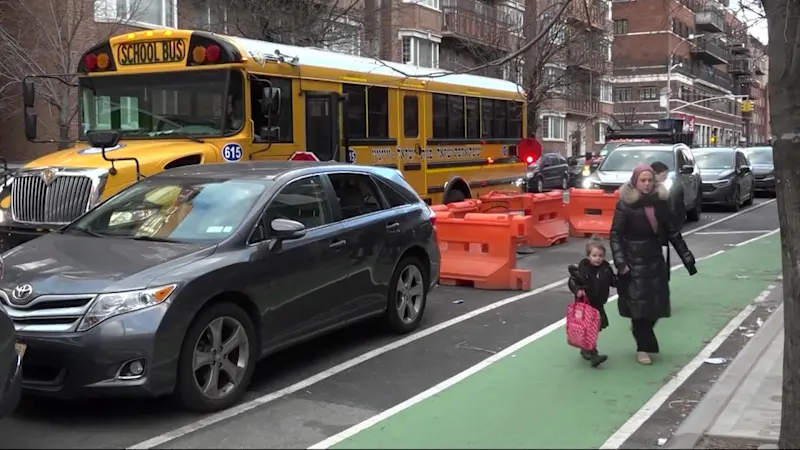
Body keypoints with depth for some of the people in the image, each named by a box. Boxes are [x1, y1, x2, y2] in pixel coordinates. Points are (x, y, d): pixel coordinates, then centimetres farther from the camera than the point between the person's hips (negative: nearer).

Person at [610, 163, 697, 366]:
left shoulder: (660, 202, 2)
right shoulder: (625, 204, -11)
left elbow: (673, 232, 8)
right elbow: (615, 235, -11)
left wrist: (687, 258, 7)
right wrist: (620, 263, -20)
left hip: (655, 259, 4)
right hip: (634, 261, -4)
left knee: (657, 303, 7)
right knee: (639, 304, -1)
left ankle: (639, 329, 36)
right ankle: (643, 347, 13)